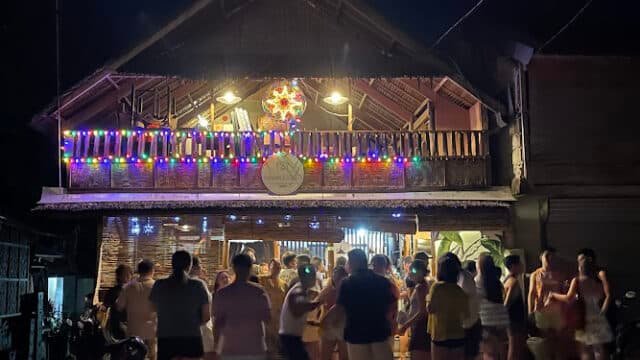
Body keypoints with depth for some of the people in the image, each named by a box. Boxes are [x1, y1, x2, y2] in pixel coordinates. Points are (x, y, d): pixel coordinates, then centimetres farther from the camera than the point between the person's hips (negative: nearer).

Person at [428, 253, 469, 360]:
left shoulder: (437, 287, -11)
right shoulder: (461, 291, 3)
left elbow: (430, 308, -14)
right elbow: (466, 315, 9)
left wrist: (428, 298, 5)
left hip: (440, 336, -4)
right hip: (459, 336, 4)